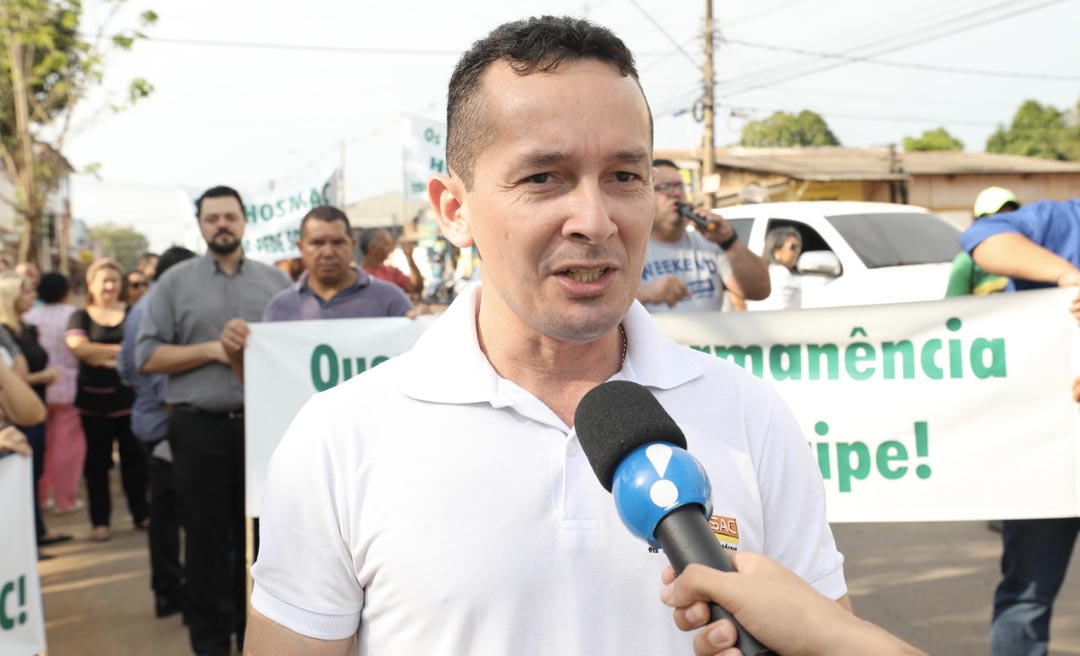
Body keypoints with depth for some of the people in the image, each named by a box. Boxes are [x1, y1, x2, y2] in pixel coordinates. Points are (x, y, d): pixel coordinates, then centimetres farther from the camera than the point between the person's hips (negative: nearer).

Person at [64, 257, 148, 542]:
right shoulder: (81, 316, 4)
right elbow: (78, 346, -12)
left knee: (134, 457, 5)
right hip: (94, 398, 0)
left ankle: (141, 514, 18)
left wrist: (102, 355, -13)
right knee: (97, 460, 4)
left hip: (129, 395, 0)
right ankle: (100, 521, 12)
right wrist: (123, 350, -12)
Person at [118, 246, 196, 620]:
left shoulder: (138, 309, 13)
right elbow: (164, 376, -22)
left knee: (164, 510, 15)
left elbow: (125, 370, 21)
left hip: (148, 421, 10)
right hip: (169, 424, -10)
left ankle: (167, 592, 22)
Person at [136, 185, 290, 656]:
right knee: (207, 538, 4)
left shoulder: (275, 281, 9)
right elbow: (147, 357, -2)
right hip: (200, 428, -2)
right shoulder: (175, 282, 3)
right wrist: (212, 350, -11)